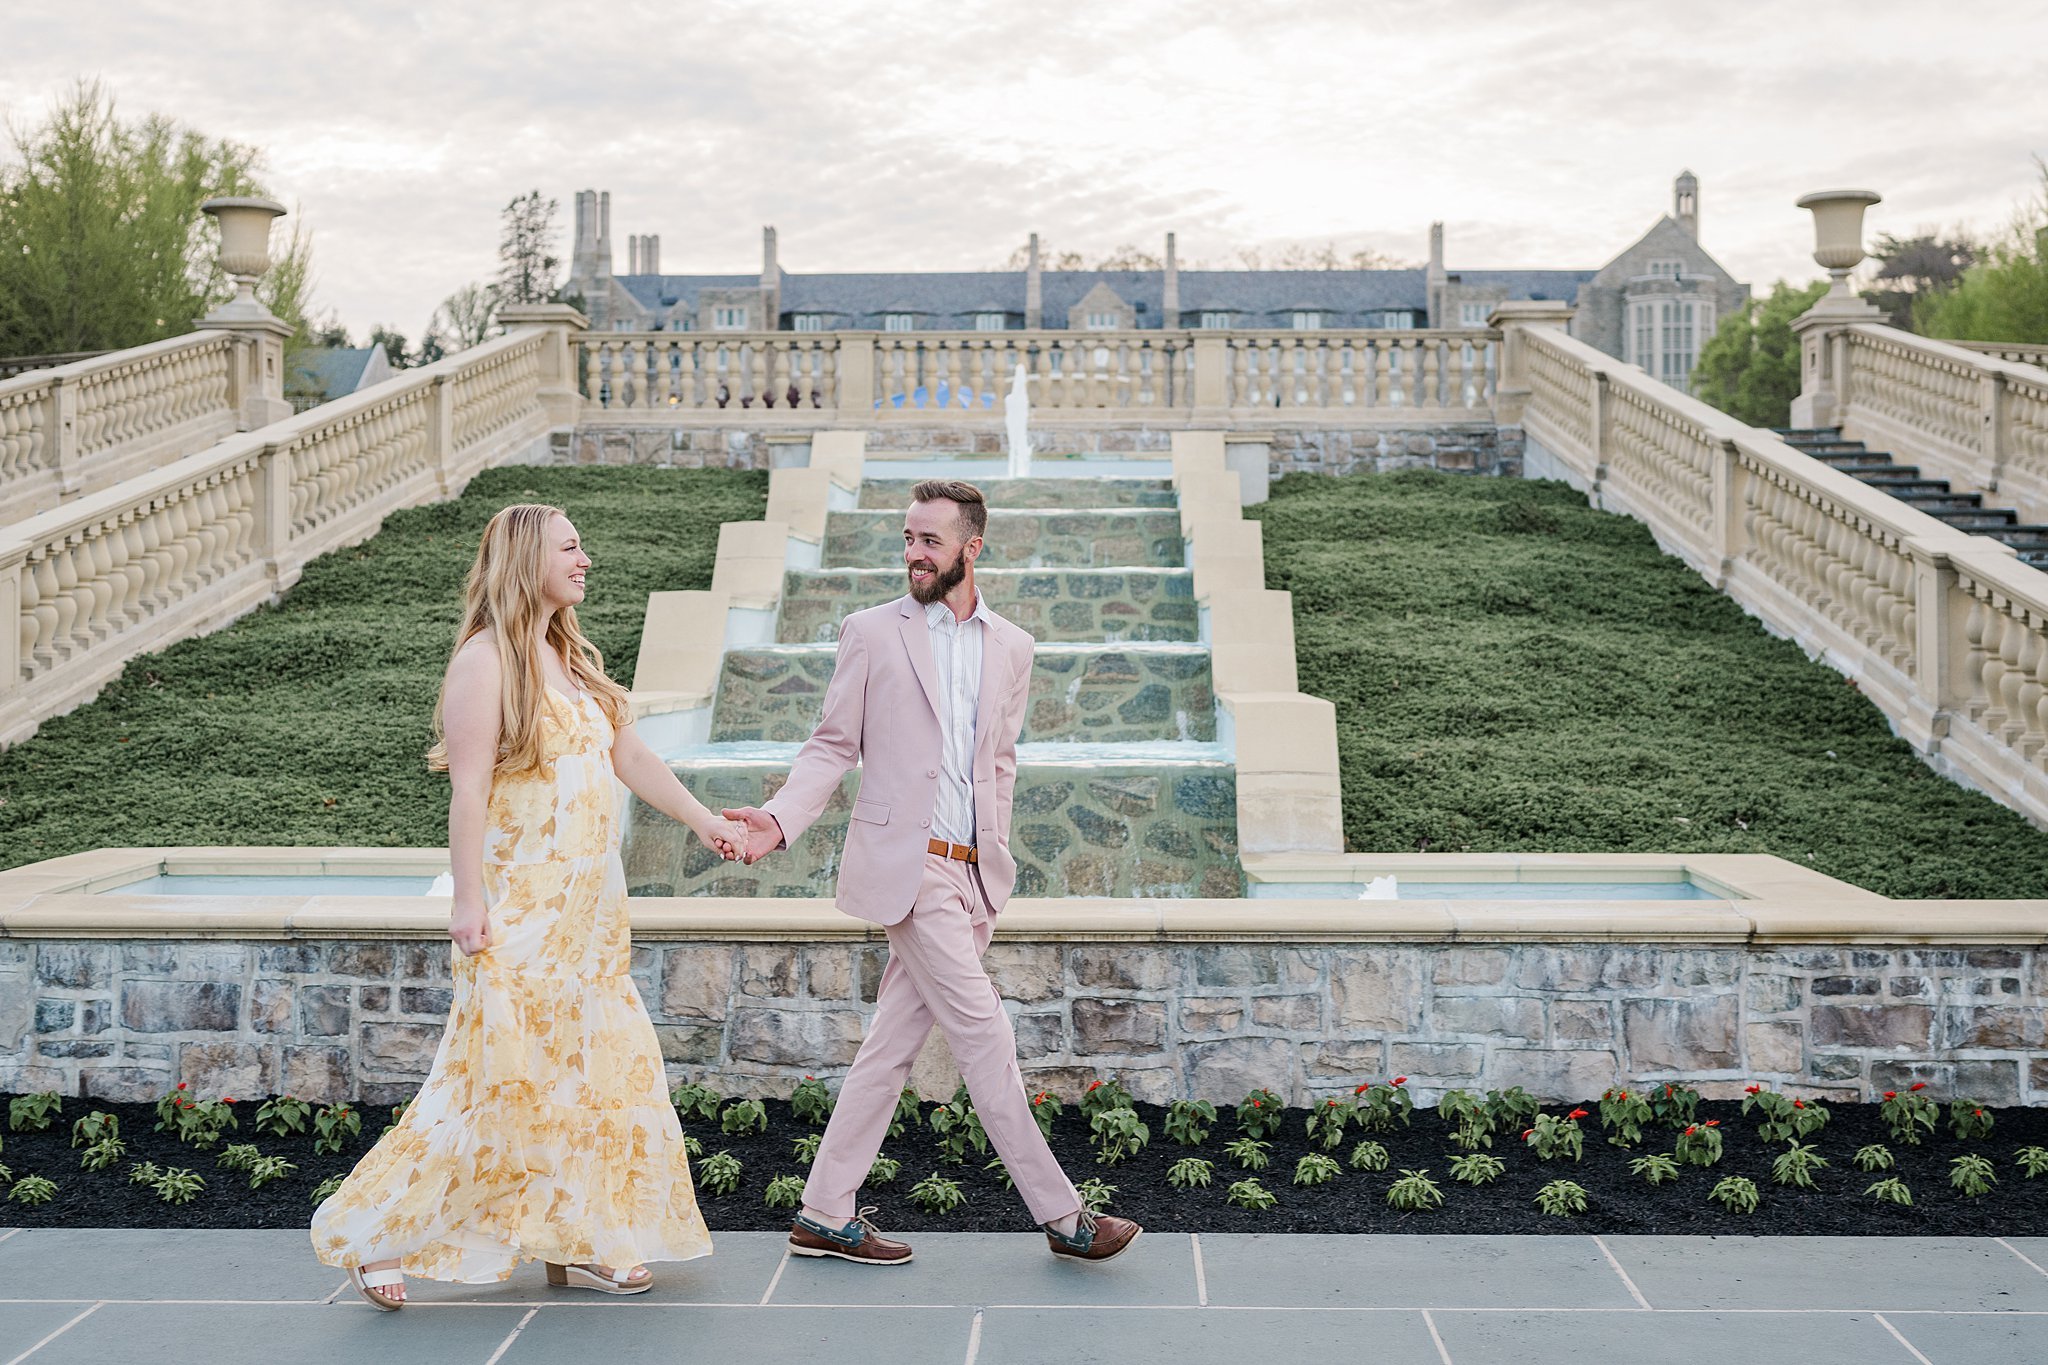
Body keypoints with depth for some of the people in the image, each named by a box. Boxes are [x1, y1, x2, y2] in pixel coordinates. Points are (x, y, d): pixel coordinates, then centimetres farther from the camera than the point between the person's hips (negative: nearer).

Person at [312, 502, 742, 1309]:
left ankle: (577, 1245, 20)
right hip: (522, 910, -8)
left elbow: (630, 757, 20)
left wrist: (704, 820, 19)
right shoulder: (487, 659, -11)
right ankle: (374, 1236, 11)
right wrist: (469, 901, -19)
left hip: (588, 909, 8)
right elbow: (468, 789, -16)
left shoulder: (577, 659, 13)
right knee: (497, 1080, -4)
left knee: (597, 1073, 9)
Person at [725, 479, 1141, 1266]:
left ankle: (825, 1215, 18)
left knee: (894, 1043, 8)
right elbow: (832, 747, 2)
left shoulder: (1011, 648, 12)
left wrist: (994, 866, 15)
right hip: (905, 866, -5)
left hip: (969, 875, 5)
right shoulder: (872, 633, 1)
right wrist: (781, 819, -14)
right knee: (983, 1033, -6)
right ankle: (1061, 1215, 3)